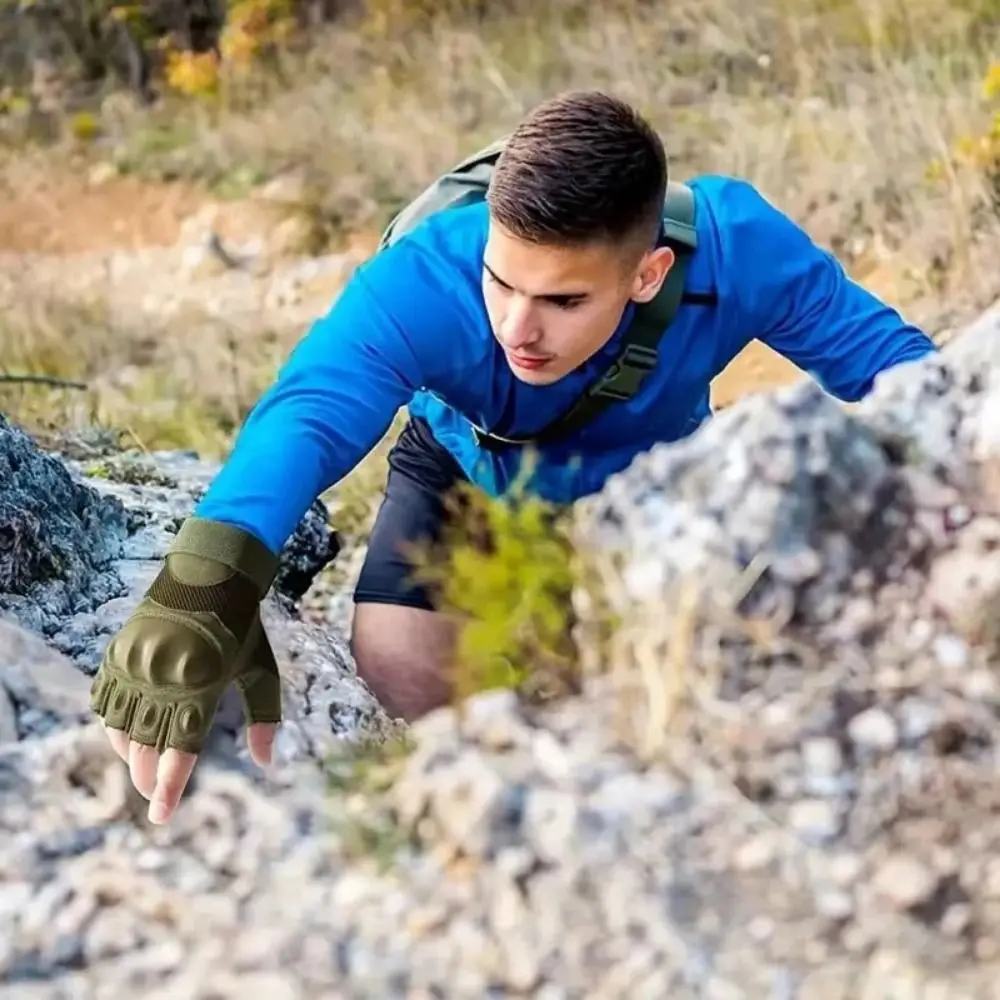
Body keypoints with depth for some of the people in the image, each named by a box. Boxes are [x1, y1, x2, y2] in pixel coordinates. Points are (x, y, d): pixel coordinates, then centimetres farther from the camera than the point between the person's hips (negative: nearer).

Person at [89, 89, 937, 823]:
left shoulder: (736, 247, -40)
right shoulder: (419, 283, -44)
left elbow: (887, 359, -28)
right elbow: (305, 418, -61)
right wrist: (202, 601, -79)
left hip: (650, 475, 1)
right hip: (468, 468, -1)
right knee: (399, 661, -22)